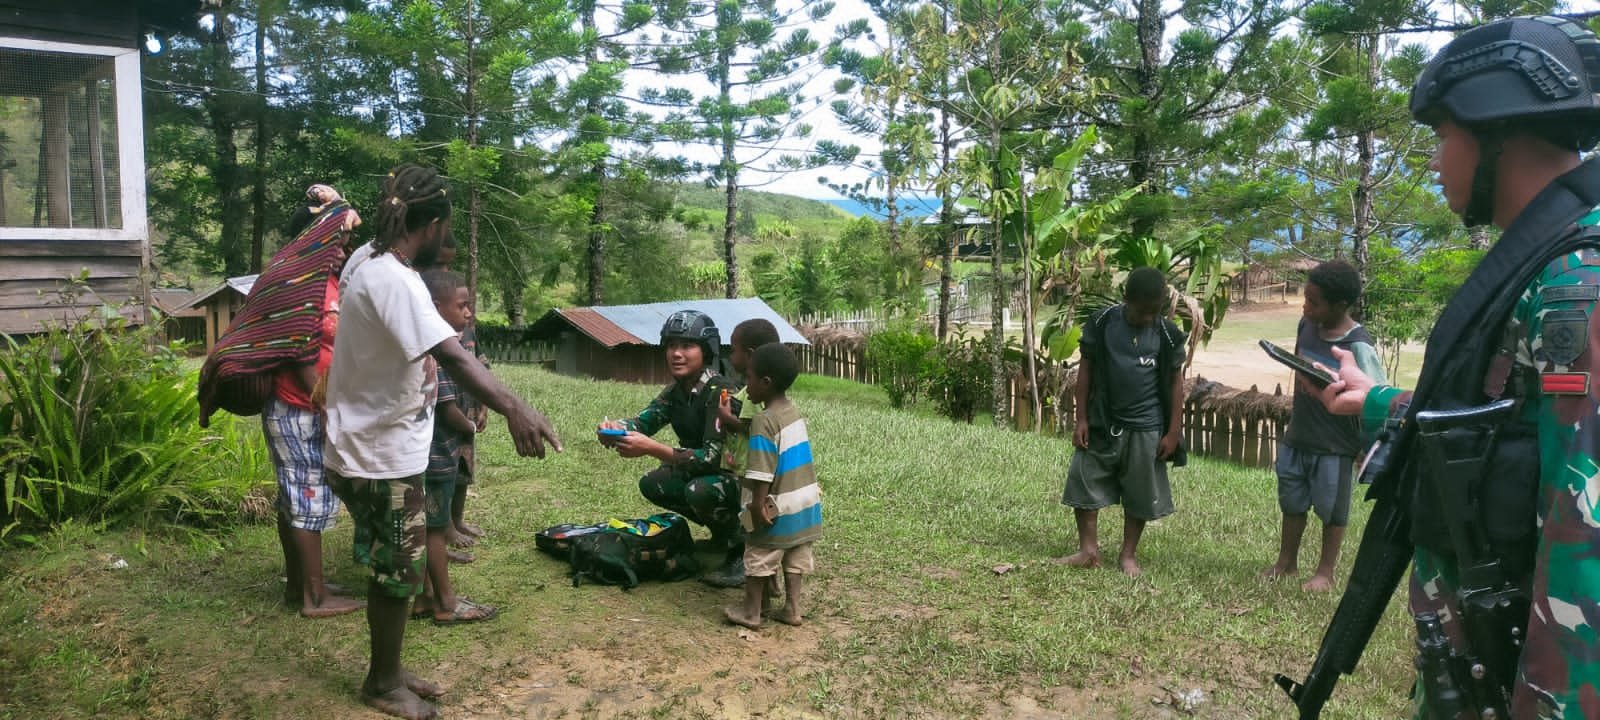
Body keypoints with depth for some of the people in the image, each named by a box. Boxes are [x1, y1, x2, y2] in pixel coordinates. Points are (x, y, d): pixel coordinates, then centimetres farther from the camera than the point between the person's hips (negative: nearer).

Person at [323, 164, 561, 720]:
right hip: (382, 457, -10)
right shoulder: (393, 280, -26)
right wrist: (512, 407, -52)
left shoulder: (372, 268, 7)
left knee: (395, 567, 20)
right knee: (398, 572, 5)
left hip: (378, 449, 10)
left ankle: (386, 673, 34)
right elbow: (451, 355, -41)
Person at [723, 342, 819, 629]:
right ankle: (793, 608, 19)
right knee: (796, 557, 14)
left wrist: (757, 505, -18)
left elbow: (762, 473, -22)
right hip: (805, 502, 8)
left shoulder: (765, 421, -19)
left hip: (779, 508, -8)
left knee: (759, 558, 7)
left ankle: (751, 611, 17)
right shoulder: (793, 412, 6)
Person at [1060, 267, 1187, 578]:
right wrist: (1081, 419, -2)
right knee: (1083, 483, 2)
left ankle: (1129, 554, 23)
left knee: (1139, 495, 8)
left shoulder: (1167, 334, -5)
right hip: (1102, 423, 1)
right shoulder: (1102, 323, -5)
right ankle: (1088, 550, 14)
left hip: (1146, 429, -1)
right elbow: (1086, 370, 1)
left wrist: (1174, 431, -2)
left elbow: (1175, 381, 1)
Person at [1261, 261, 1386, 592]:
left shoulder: (1357, 345, -22)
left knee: (1331, 510, 12)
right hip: (1297, 437, 6)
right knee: (1292, 503, 18)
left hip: (1335, 446, -6)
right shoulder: (1307, 325, -3)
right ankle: (1286, 562, 35)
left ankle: (1325, 572, 27)